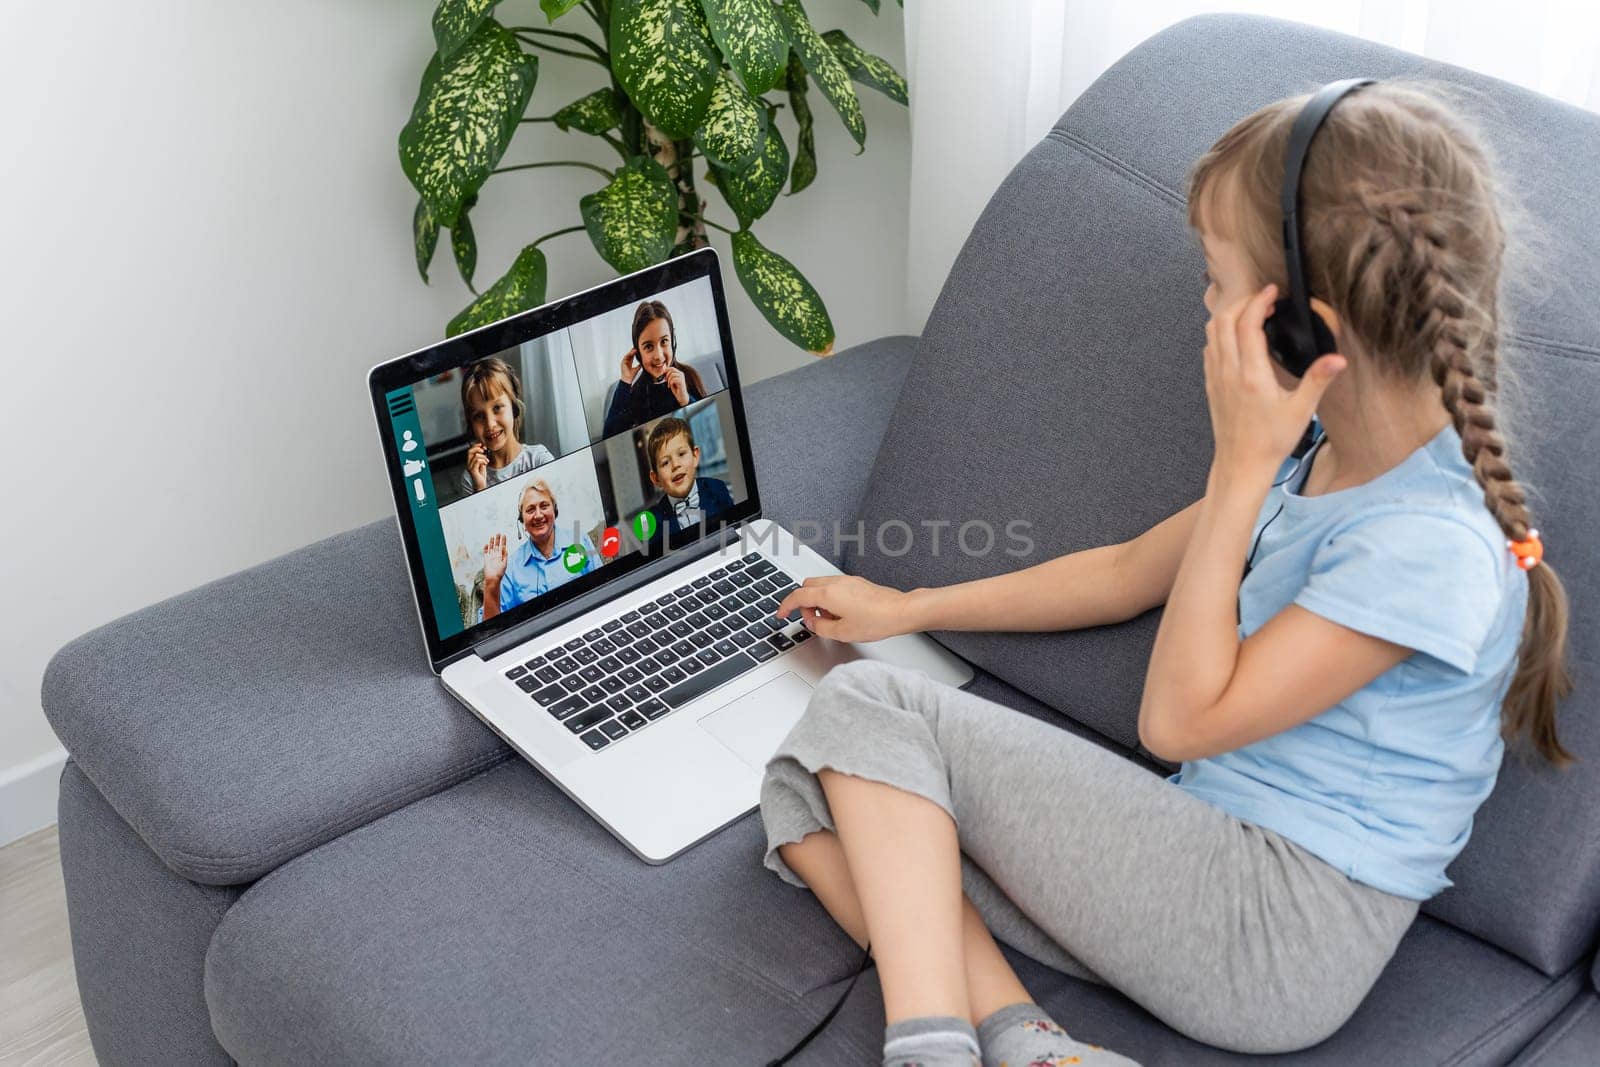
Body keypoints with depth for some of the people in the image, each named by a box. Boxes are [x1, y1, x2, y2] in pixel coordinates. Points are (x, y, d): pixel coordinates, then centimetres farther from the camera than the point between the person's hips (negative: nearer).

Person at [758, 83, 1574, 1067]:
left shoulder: (1431, 542, -21)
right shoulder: (1324, 454, 7)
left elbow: (1181, 719, -16)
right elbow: (1128, 573, 19)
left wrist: (1240, 466, -17)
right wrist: (907, 608, 23)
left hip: (1280, 937, -9)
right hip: (1221, 865, 9)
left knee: (868, 707, -12)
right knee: (809, 800, -5)